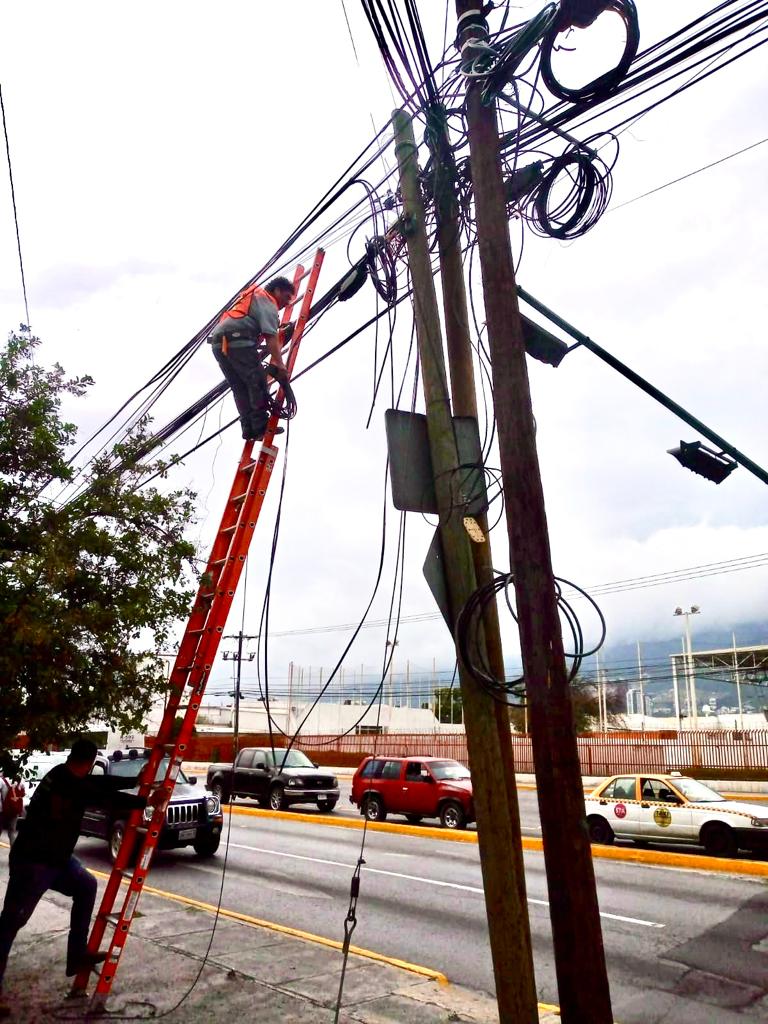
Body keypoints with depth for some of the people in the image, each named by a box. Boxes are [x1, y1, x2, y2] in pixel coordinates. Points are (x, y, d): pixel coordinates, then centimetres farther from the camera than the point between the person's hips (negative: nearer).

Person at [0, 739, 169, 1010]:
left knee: (86, 887, 16)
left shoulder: (67, 777, 3)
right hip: (32, 861, -10)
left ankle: (77, 956, 20)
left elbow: (103, 783, 12)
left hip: (55, 857, 10)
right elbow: (107, 797, -24)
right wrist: (148, 801, -18)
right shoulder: (65, 782, -24)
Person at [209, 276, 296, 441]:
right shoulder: (267, 301, 2)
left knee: (240, 388, 8)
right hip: (236, 340, -9)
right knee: (258, 381, -7)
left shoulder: (255, 297, 33)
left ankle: (249, 429, 4)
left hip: (219, 342, 9)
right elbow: (271, 335, -13)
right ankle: (261, 426, -11)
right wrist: (279, 363, -18)